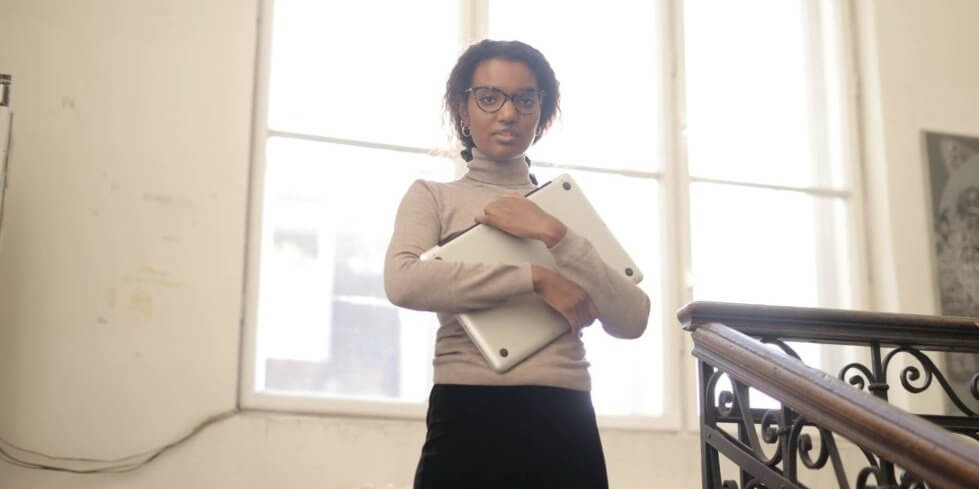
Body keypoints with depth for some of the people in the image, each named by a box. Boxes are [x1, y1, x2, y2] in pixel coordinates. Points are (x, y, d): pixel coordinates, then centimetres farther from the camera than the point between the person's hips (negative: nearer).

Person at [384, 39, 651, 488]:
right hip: (467, 419, -2)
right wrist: (535, 278, -13)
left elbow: (632, 321, 1)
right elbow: (403, 283, -14)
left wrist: (553, 235, -9)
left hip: (565, 426, 2)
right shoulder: (432, 196, 7)